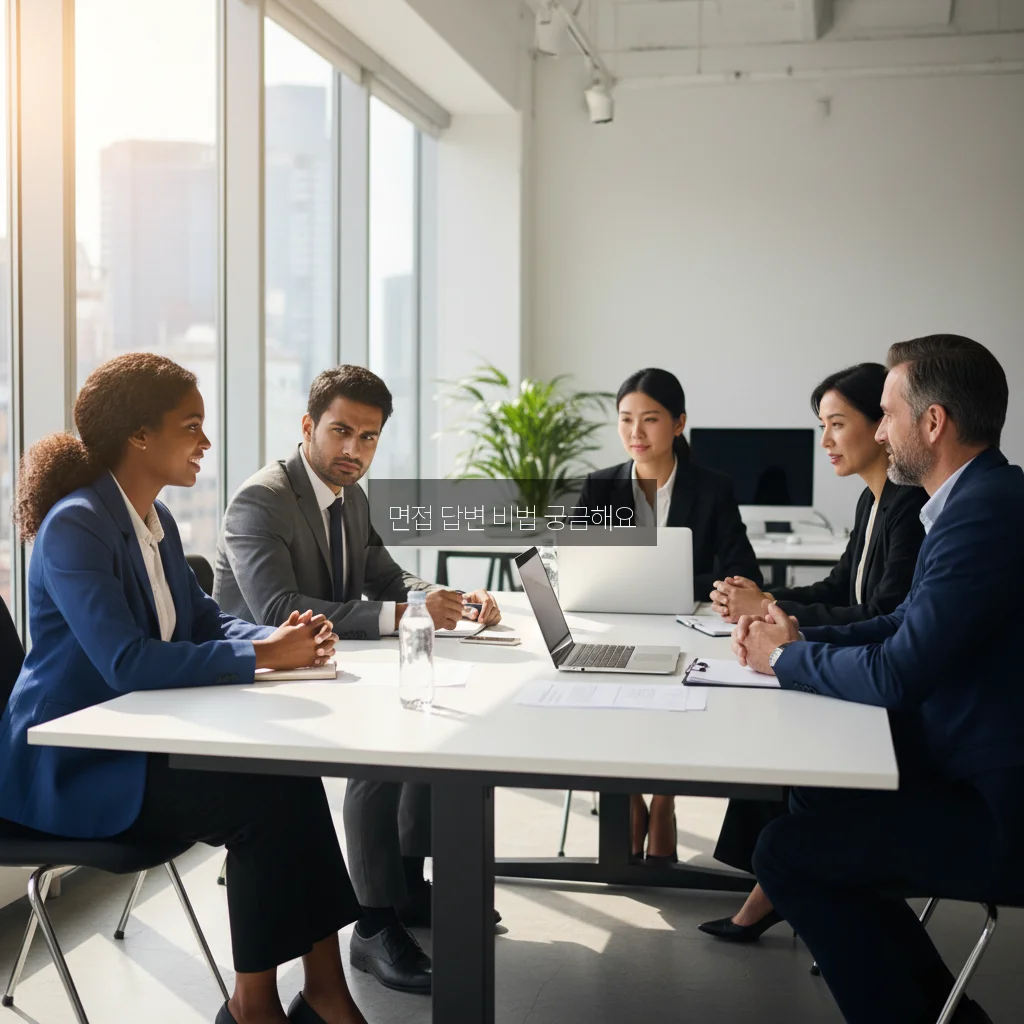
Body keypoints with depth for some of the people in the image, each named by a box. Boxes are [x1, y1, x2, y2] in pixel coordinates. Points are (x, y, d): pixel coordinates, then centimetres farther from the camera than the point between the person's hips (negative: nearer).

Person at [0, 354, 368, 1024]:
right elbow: (128, 663, -28)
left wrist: (287, 638, -8)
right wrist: (262, 655, -24)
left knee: (293, 772, -14)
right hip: (72, 768, -8)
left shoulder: (155, 518, 10)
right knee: (266, 799, -21)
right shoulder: (75, 527, -19)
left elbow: (203, 619, 13)